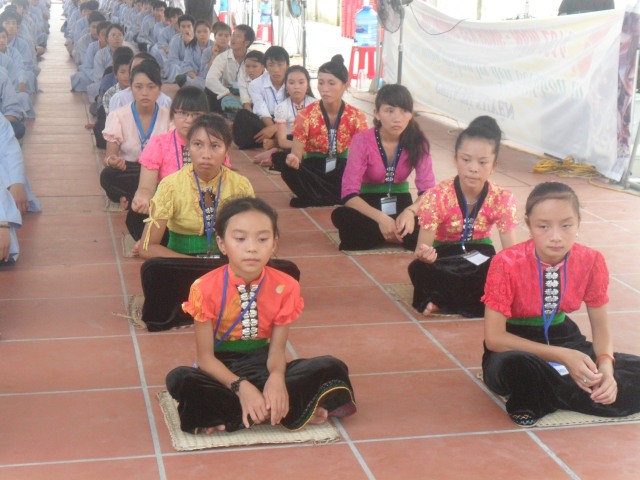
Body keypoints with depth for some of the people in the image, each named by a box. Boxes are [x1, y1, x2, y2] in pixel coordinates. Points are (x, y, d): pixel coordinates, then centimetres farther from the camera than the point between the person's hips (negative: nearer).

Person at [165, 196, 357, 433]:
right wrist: (241, 386, -30)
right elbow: (206, 356, -13)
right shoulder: (206, 289, -15)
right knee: (179, 379, -34)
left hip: (262, 366, 3)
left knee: (333, 368, -18)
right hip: (223, 370, -2)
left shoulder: (285, 287, -8)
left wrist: (276, 378, -31)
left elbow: (277, 349, -8)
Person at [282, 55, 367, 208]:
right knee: (289, 169, -33)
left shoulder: (356, 117, -6)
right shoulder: (306, 115, -9)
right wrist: (293, 159, -40)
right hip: (314, 169, -1)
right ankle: (339, 199, -22)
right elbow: (297, 152, -14)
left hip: (342, 170, 1)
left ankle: (317, 199, -15)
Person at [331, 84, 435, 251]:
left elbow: (428, 189, -13)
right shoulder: (362, 141, -17)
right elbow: (349, 194, -22)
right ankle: (400, 236, -18)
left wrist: (410, 211, -36)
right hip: (369, 205, -1)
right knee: (341, 217, -37)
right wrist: (381, 218, -38)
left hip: (401, 203, 1)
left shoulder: (417, 141, -11)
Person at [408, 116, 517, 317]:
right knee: (419, 269, -37)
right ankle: (480, 299, -18)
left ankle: (442, 299, -19)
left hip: (480, 257, 2)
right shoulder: (436, 196, -19)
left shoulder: (502, 199, -14)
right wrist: (425, 254, -47)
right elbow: (423, 249, -21)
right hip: (446, 258, -2)